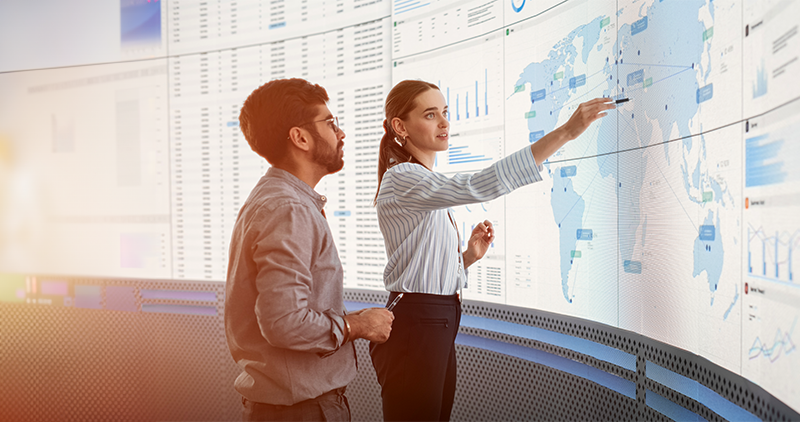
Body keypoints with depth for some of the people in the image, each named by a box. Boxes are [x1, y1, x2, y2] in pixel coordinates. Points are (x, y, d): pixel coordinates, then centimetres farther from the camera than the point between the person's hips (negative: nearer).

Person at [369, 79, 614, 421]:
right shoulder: (402, 179, -14)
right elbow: (478, 187, -31)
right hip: (414, 327, -9)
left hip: (439, 325, 9)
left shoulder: (427, 185, 16)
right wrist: (566, 132, -34)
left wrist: (468, 256, -1)